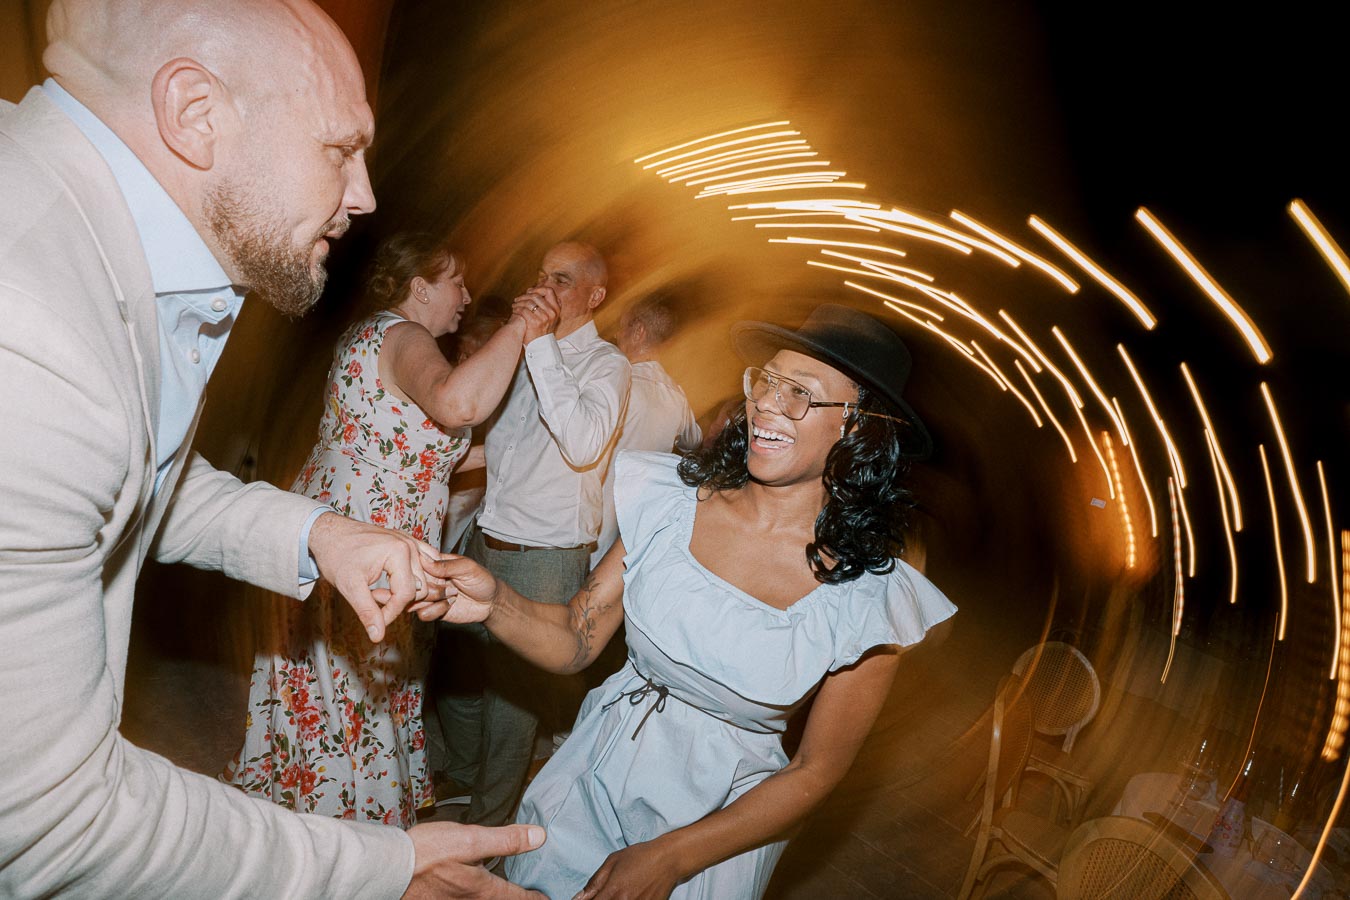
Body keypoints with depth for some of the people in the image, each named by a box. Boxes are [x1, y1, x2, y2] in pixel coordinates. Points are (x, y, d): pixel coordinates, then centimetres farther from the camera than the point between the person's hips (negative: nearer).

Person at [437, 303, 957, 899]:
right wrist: (495, 602, -28)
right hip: (596, 776, 3)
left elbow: (816, 771, -10)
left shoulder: (870, 597, -19)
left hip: (720, 820, -2)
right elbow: (576, 641, -8)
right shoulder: (673, 500, -12)